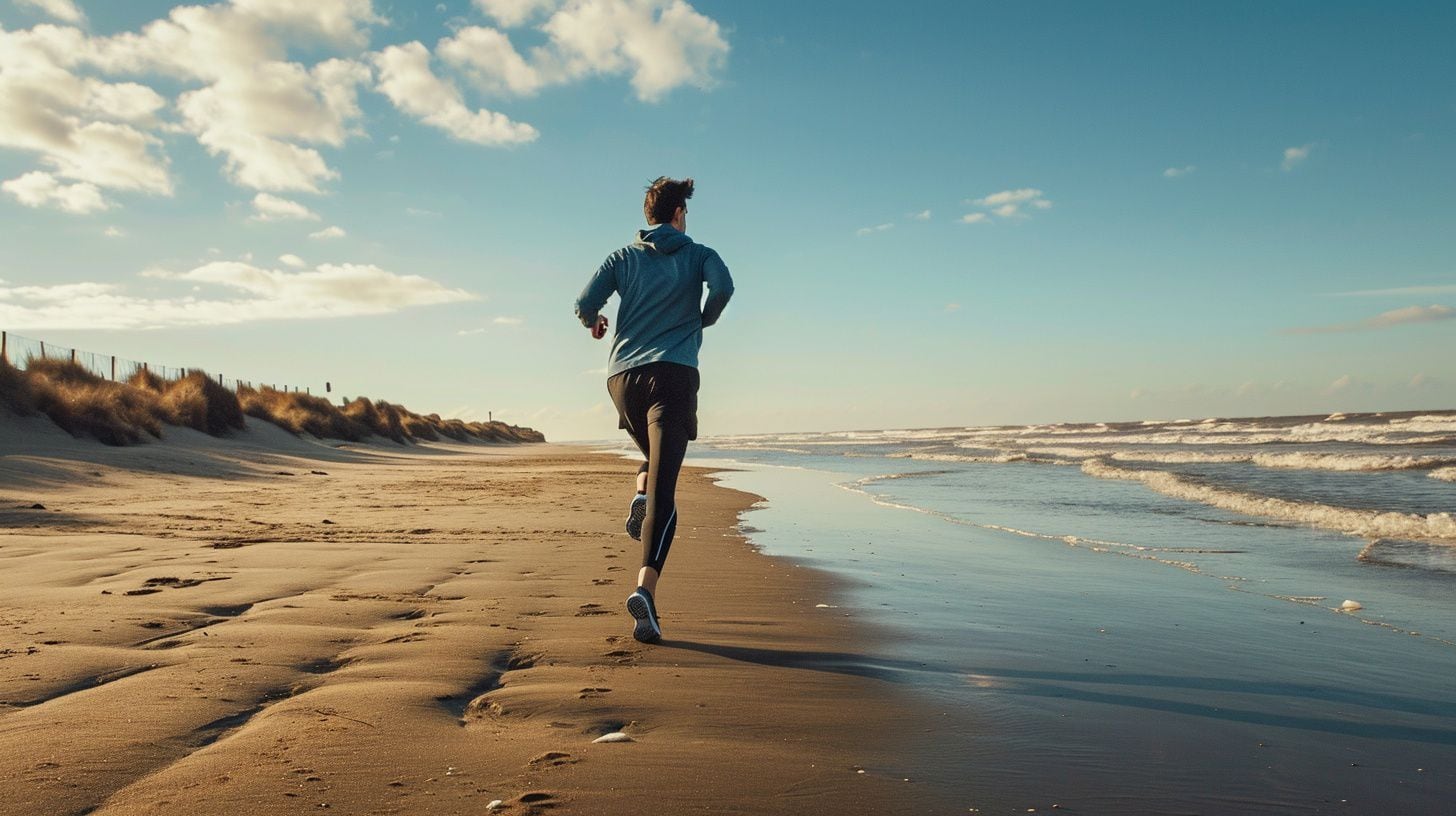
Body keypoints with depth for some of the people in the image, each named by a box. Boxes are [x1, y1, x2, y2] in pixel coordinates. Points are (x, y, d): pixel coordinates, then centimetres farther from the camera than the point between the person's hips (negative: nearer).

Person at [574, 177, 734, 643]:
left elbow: (585, 303, 5)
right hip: (673, 373, -3)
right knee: (665, 490, -9)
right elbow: (723, 287, -9)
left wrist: (594, 323, 28)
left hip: (623, 375, 3)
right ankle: (645, 589, -24)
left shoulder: (623, 257, 16)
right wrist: (704, 320, 10)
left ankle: (640, 496, -4)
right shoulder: (698, 255, 11)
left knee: (653, 456, 30)